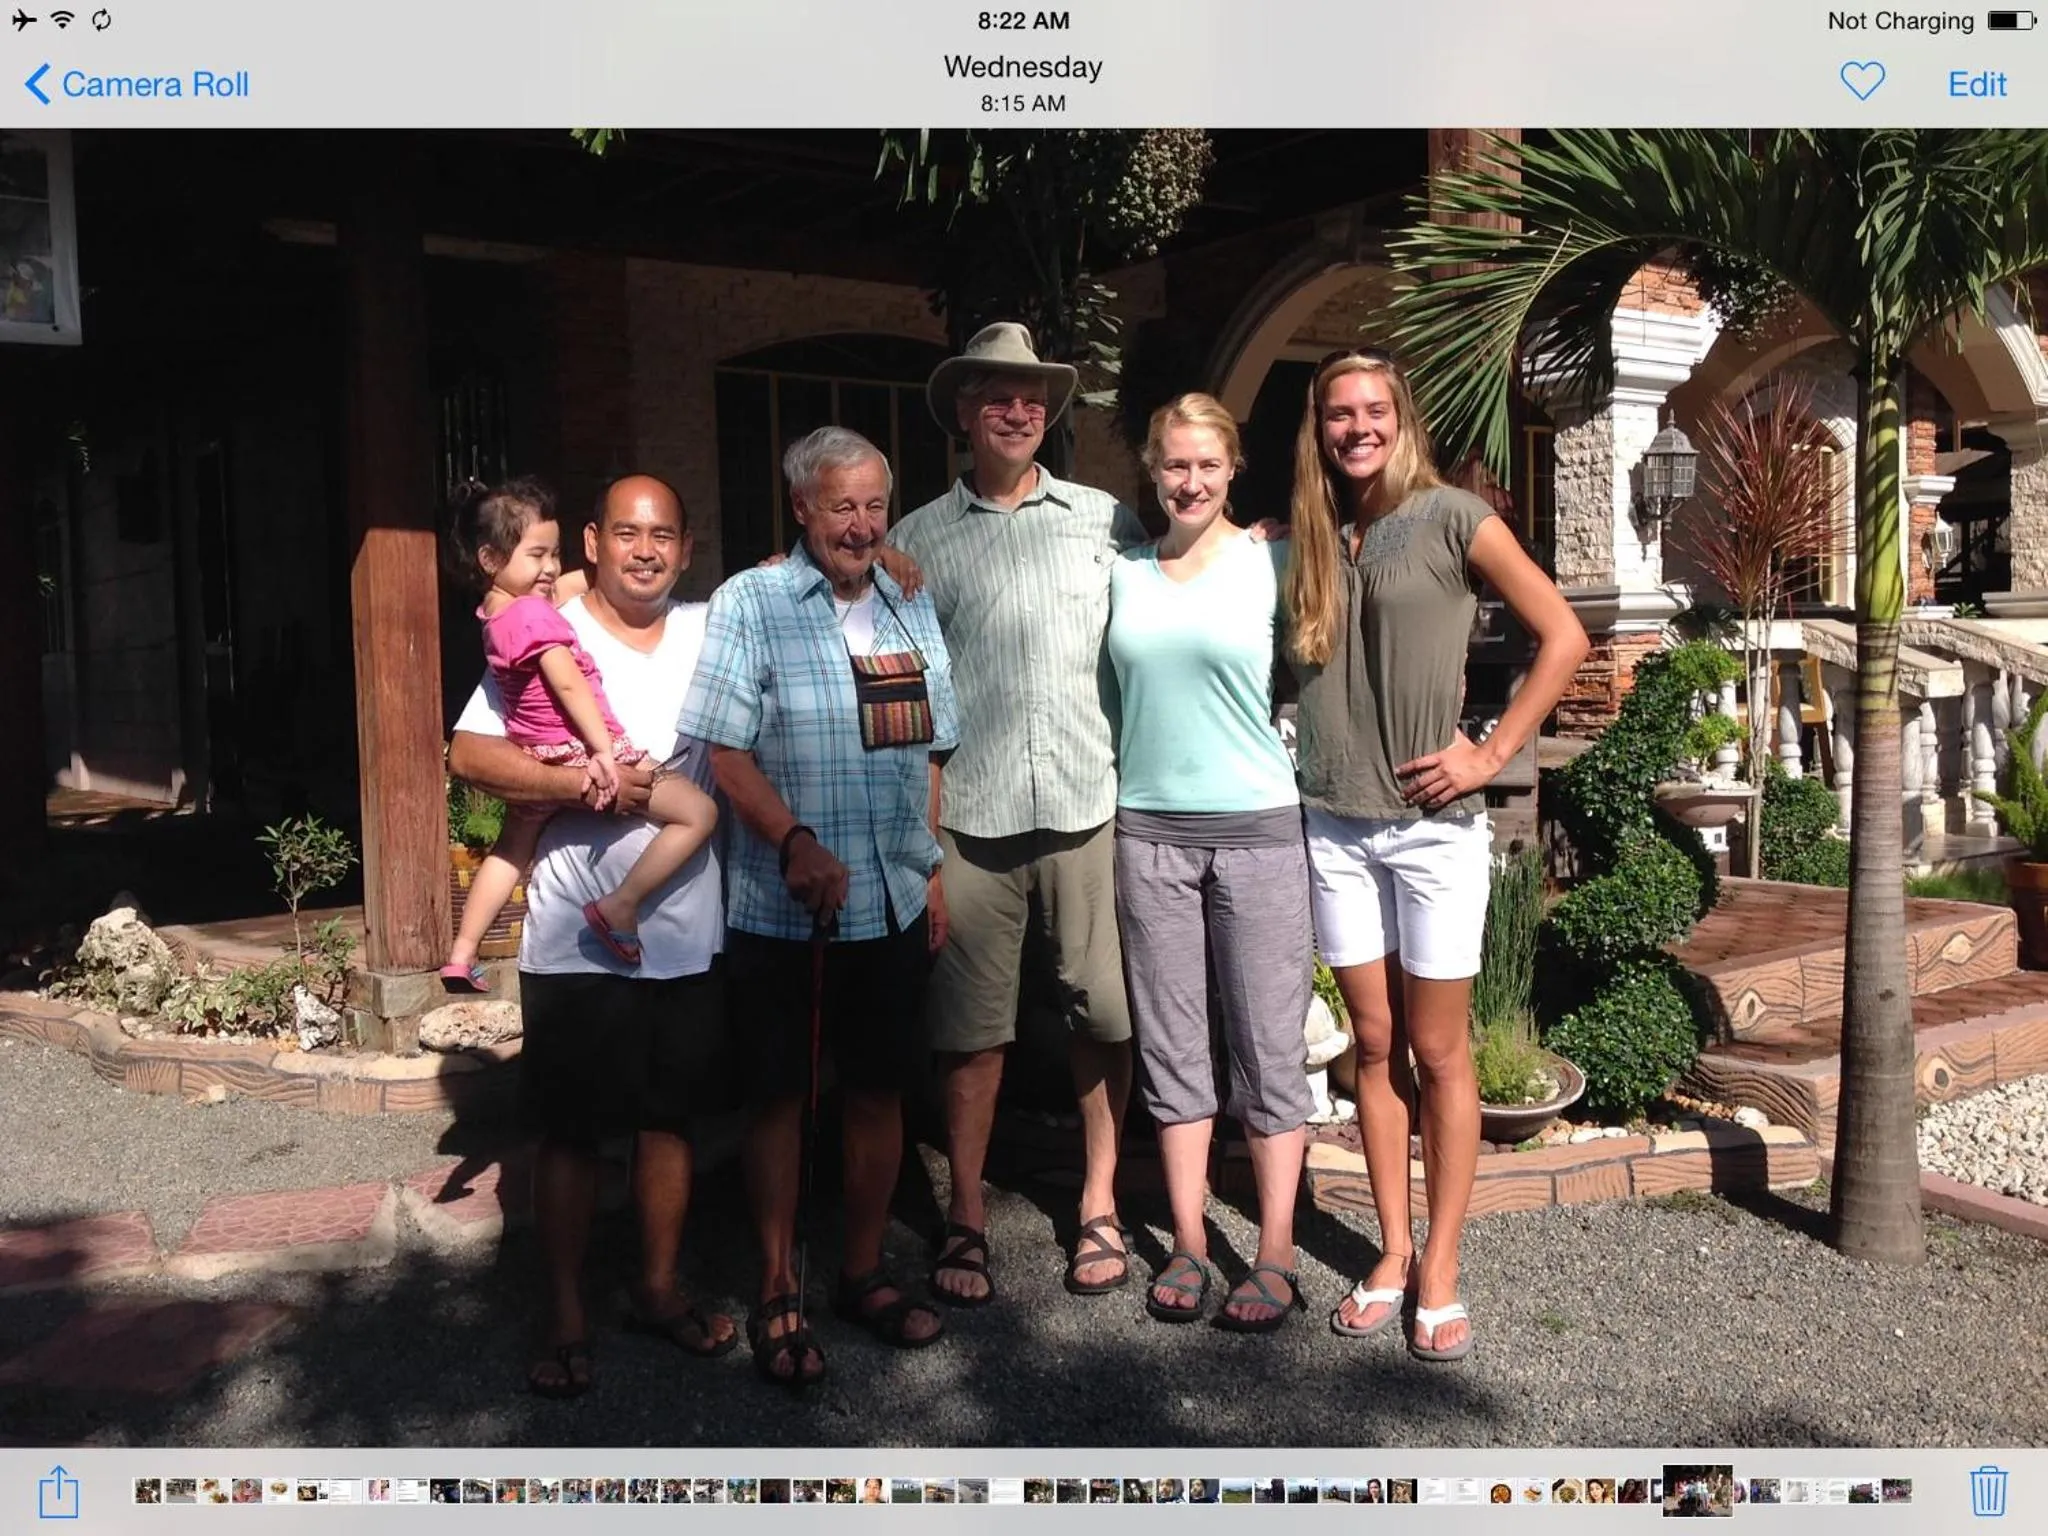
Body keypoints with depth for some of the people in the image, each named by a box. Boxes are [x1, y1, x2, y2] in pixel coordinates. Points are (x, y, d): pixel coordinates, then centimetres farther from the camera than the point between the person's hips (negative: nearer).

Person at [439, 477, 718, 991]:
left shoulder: (495, 612, 10)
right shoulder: (534, 614, -17)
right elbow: (569, 684, -23)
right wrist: (603, 751, -25)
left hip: (534, 759, 10)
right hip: (577, 752, -10)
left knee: (512, 850, 31)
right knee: (697, 812, -14)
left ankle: (462, 954, 34)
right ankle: (619, 908, -11)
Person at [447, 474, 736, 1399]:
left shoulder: (711, 633, 4)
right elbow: (466, 753, -13)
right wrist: (586, 785, -21)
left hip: (686, 932, 4)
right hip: (576, 940, -3)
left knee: (670, 1117, 15)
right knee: (569, 1132, 6)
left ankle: (659, 1289, 32)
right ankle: (566, 1317, 21)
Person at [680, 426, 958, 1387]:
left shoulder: (912, 612, 9)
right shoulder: (750, 603, -6)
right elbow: (726, 750, -12)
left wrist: (934, 871, 12)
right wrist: (796, 844, -25)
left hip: (894, 905, 5)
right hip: (782, 909, -4)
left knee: (880, 1090, 12)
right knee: (780, 1095, 6)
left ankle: (864, 1272, 28)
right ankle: (778, 1292, 20)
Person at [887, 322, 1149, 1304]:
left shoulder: (1106, 521, 9)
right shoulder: (917, 540, 8)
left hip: (1086, 804, 1)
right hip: (969, 815, 0)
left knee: (1104, 1011, 5)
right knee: (970, 1026, 5)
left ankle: (1099, 1203, 23)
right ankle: (965, 1216, 19)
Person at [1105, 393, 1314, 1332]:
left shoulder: (1270, 565, 0)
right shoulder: (1124, 573, 10)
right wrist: (1110, 792, 12)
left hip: (1257, 827, -3)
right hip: (1149, 831, 3)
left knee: (1267, 1045, 1)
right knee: (1171, 1045, 7)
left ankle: (1275, 1255, 10)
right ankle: (1188, 1243, 17)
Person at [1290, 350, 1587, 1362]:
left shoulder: (1450, 518, -4)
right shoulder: (1307, 541, 9)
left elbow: (1563, 637, -4)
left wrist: (1492, 754, -8)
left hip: (1433, 824, -4)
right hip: (1335, 825, 4)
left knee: (1438, 1051, 3)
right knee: (1375, 1046, 10)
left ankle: (1441, 1266, 14)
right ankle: (1394, 1252, 21)